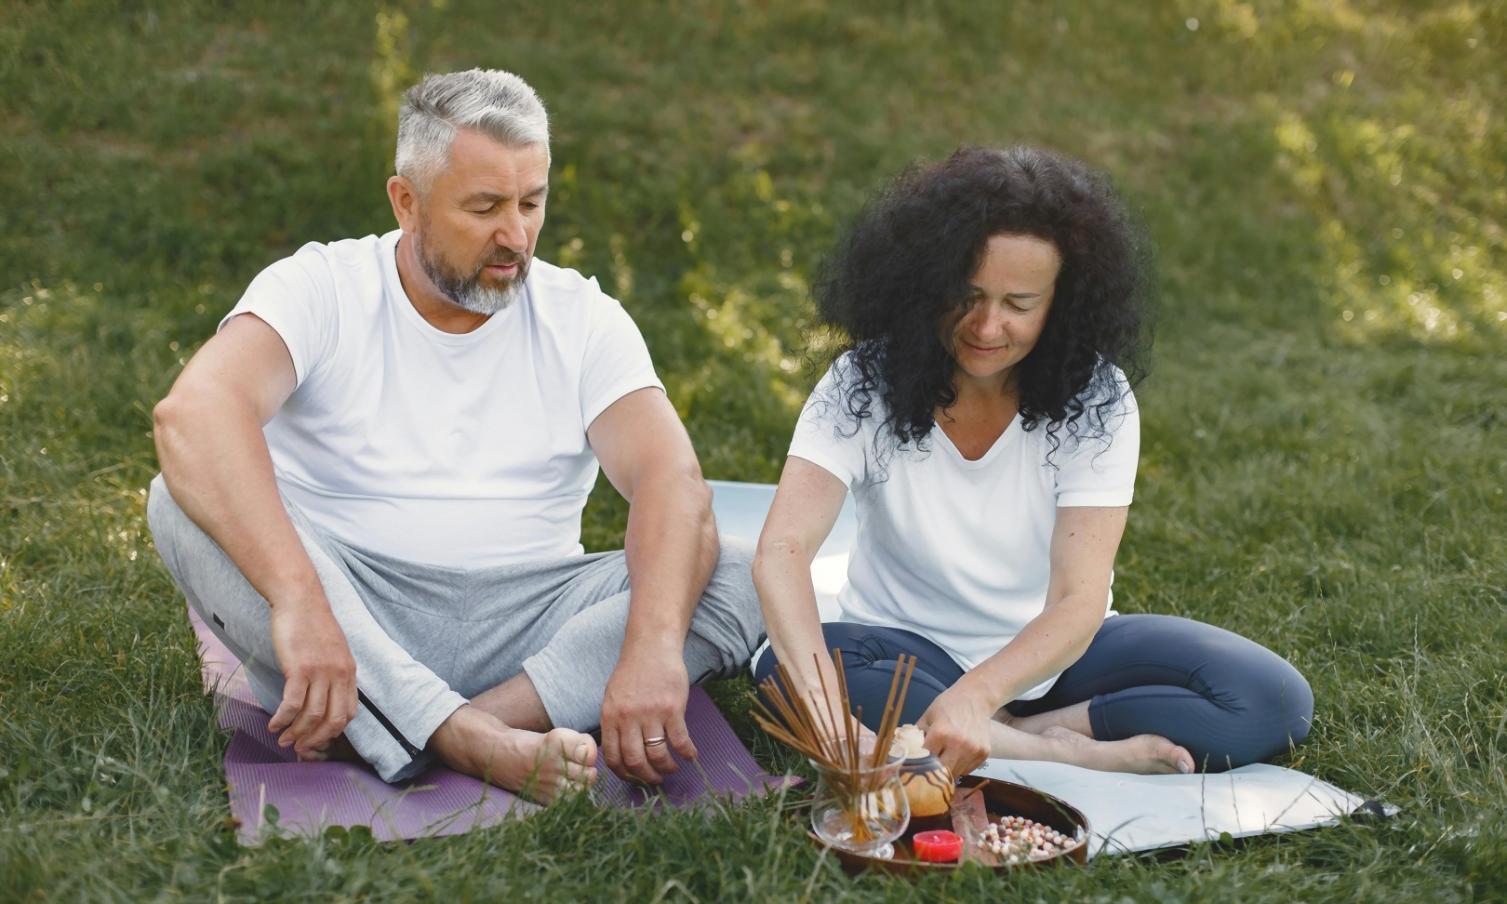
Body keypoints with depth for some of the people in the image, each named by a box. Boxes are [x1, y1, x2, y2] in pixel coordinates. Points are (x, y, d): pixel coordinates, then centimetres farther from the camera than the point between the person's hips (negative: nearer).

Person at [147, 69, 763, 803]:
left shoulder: (583, 319, 3)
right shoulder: (321, 290, -4)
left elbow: (672, 480, -12)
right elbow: (193, 410, -24)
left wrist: (653, 647, -32)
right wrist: (300, 601, -40)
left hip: (523, 623, 2)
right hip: (349, 609, -1)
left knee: (740, 577, -20)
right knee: (189, 505, -27)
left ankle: (370, 731, -32)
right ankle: (474, 743, -40)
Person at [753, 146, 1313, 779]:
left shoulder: (1097, 400, -14)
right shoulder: (865, 384, -16)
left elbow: (1078, 601, -23)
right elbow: (782, 549, -29)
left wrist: (976, 695, -43)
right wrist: (819, 695, -49)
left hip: (1052, 655, 0)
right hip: (905, 651, 0)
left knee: (1273, 699, -20)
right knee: (782, 671, -34)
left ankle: (1018, 735, -22)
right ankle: (1062, 753, -26)